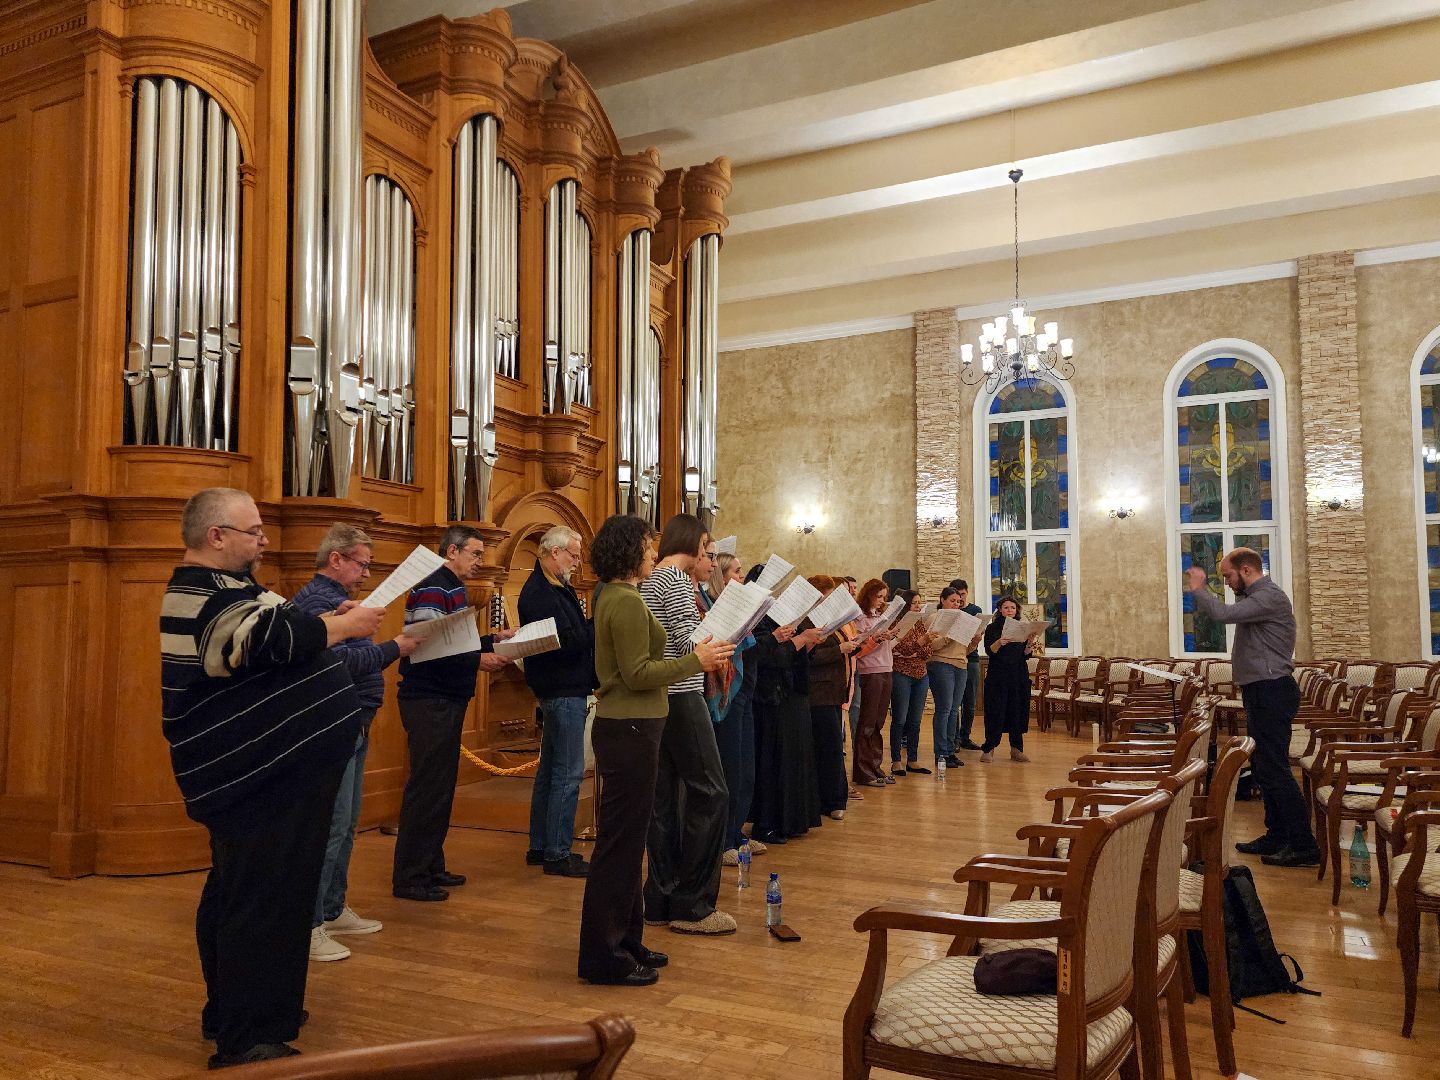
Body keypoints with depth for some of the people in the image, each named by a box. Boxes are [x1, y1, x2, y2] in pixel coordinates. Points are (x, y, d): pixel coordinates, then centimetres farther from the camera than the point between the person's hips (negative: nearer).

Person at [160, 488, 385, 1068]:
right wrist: (344, 625, -19)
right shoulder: (209, 599, -19)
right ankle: (248, 1038, 3)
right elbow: (273, 640, -32)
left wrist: (323, 620, 11)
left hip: (246, 773, 12)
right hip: (264, 779, -12)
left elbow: (265, 633, 25)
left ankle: (231, 1014, 34)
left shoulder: (206, 589, 16)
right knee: (267, 902, -6)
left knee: (235, 892, 20)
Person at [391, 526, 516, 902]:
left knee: (441, 786, 15)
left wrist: (492, 639, 7)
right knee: (426, 788, -6)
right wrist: (478, 660, -25)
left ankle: (431, 866, 24)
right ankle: (409, 878, 1)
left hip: (447, 701, 10)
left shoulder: (454, 589, 17)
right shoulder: (432, 588, -15)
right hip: (429, 701, -10)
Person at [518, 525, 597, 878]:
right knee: (568, 773, -6)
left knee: (550, 770, 15)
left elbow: (577, 634, 12)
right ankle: (557, 854, 1)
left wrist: (590, 626, -5)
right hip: (563, 691, -11)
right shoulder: (540, 593, -16)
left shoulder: (557, 588, 16)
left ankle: (540, 847, 25)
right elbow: (566, 642, -24)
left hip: (562, 690, 11)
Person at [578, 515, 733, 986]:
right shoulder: (626, 601, -17)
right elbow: (638, 674, -20)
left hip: (626, 726, 10)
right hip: (630, 729, -10)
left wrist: (696, 657, 15)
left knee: (624, 840, 16)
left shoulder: (613, 597, 14)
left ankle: (624, 941, 27)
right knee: (621, 842, -2)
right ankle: (604, 957, 7)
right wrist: (695, 660, -14)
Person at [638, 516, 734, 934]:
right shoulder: (677, 580, -12)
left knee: (664, 797, 11)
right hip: (681, 697, -10)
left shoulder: (649, 581, 16)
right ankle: (692, 905, 1)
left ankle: (661, 902, 16)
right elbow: (691, 643, -19)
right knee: (709, 794, -3)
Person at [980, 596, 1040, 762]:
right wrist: (999, 643, -30)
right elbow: (989, 651, -11)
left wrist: (1030, 643, -13)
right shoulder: (992, 628, 1)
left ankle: (1016, 749, 11)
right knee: (996, 711, -5)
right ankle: (988, 749, 2)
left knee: (1018, 711, 4)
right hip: (998, 675, -3)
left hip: (1019, 676, 3)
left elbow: (1026, 654, 6)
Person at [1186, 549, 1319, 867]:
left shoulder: (1270, 596, -17)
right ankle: (1277, 837, 24)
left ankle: (1303, 846, -5)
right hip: (1262, 692, 11)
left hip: (1271, 693, -11)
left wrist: (1199, 588, -13)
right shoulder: (1256, 596, 18)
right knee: (1264, 767, 15)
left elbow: (1223, 614, -26)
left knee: (1273, 769, -10)